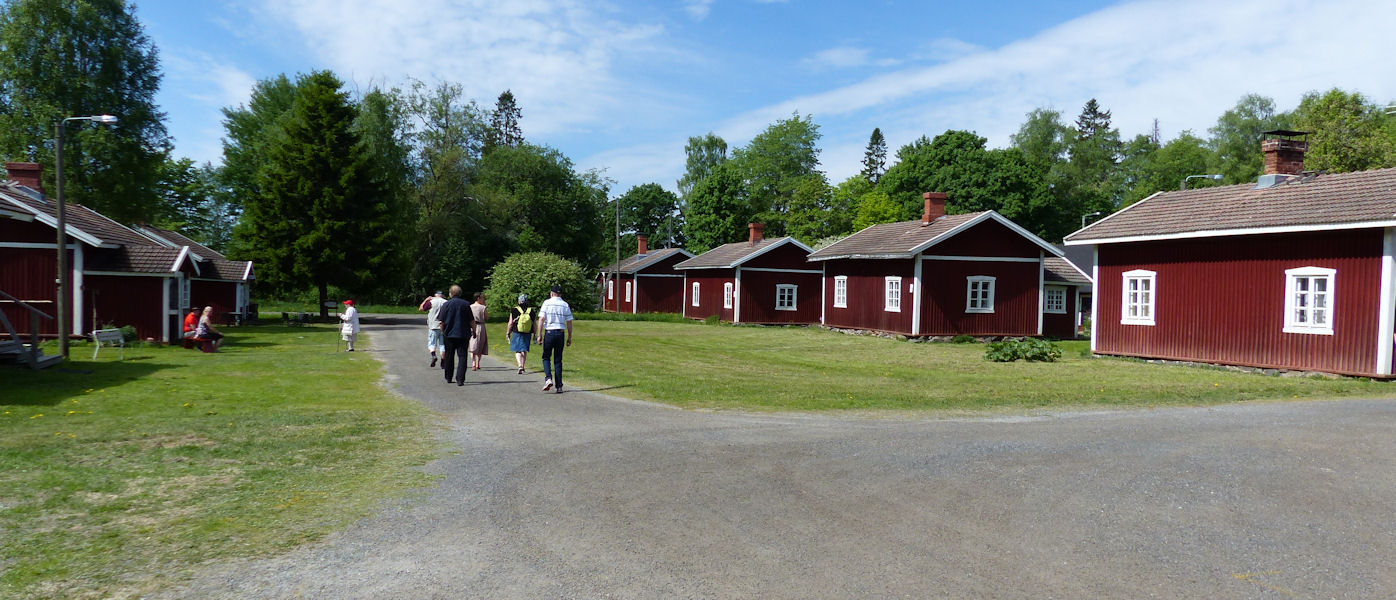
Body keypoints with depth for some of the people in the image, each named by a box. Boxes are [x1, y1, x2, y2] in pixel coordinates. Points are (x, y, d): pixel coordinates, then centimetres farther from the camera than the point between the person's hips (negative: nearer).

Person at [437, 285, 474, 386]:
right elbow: (472, 321, -1)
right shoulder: (466, 304, -3)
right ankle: (460, 379, -11)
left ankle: (448, 378, 24)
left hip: (449, 335, 1)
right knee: (462, 357, -1)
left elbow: (442, 322, 0)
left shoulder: (446, 305, -2)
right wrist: (474, 331, 12)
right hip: (463, 335, -1)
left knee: (449, 357, 14)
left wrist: (443, 332, 15)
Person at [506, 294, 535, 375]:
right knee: (524, 350, 17)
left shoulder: (514, 311, -9)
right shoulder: (531, 311, -2)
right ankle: (522, 366, 25)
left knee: (518, 350, 4)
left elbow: (510, 323, -6)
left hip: (517, 333, -2)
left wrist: (508, 333, 7)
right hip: (528, 334, 3)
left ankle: (520, 365, -16)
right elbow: (535, 323, 2)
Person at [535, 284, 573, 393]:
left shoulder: (547, 303, -1)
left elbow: (541, 319, -6)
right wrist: (569, 337, 12)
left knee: (546, 357, 10)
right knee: (558, 360, 8)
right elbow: (569, 323, 5)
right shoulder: (565, 305, 6)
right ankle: (559, 386, 6)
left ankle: (548, 378, -13)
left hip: (549, 332, -2)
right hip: (560, 333, 2)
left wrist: (539, 335, -2)